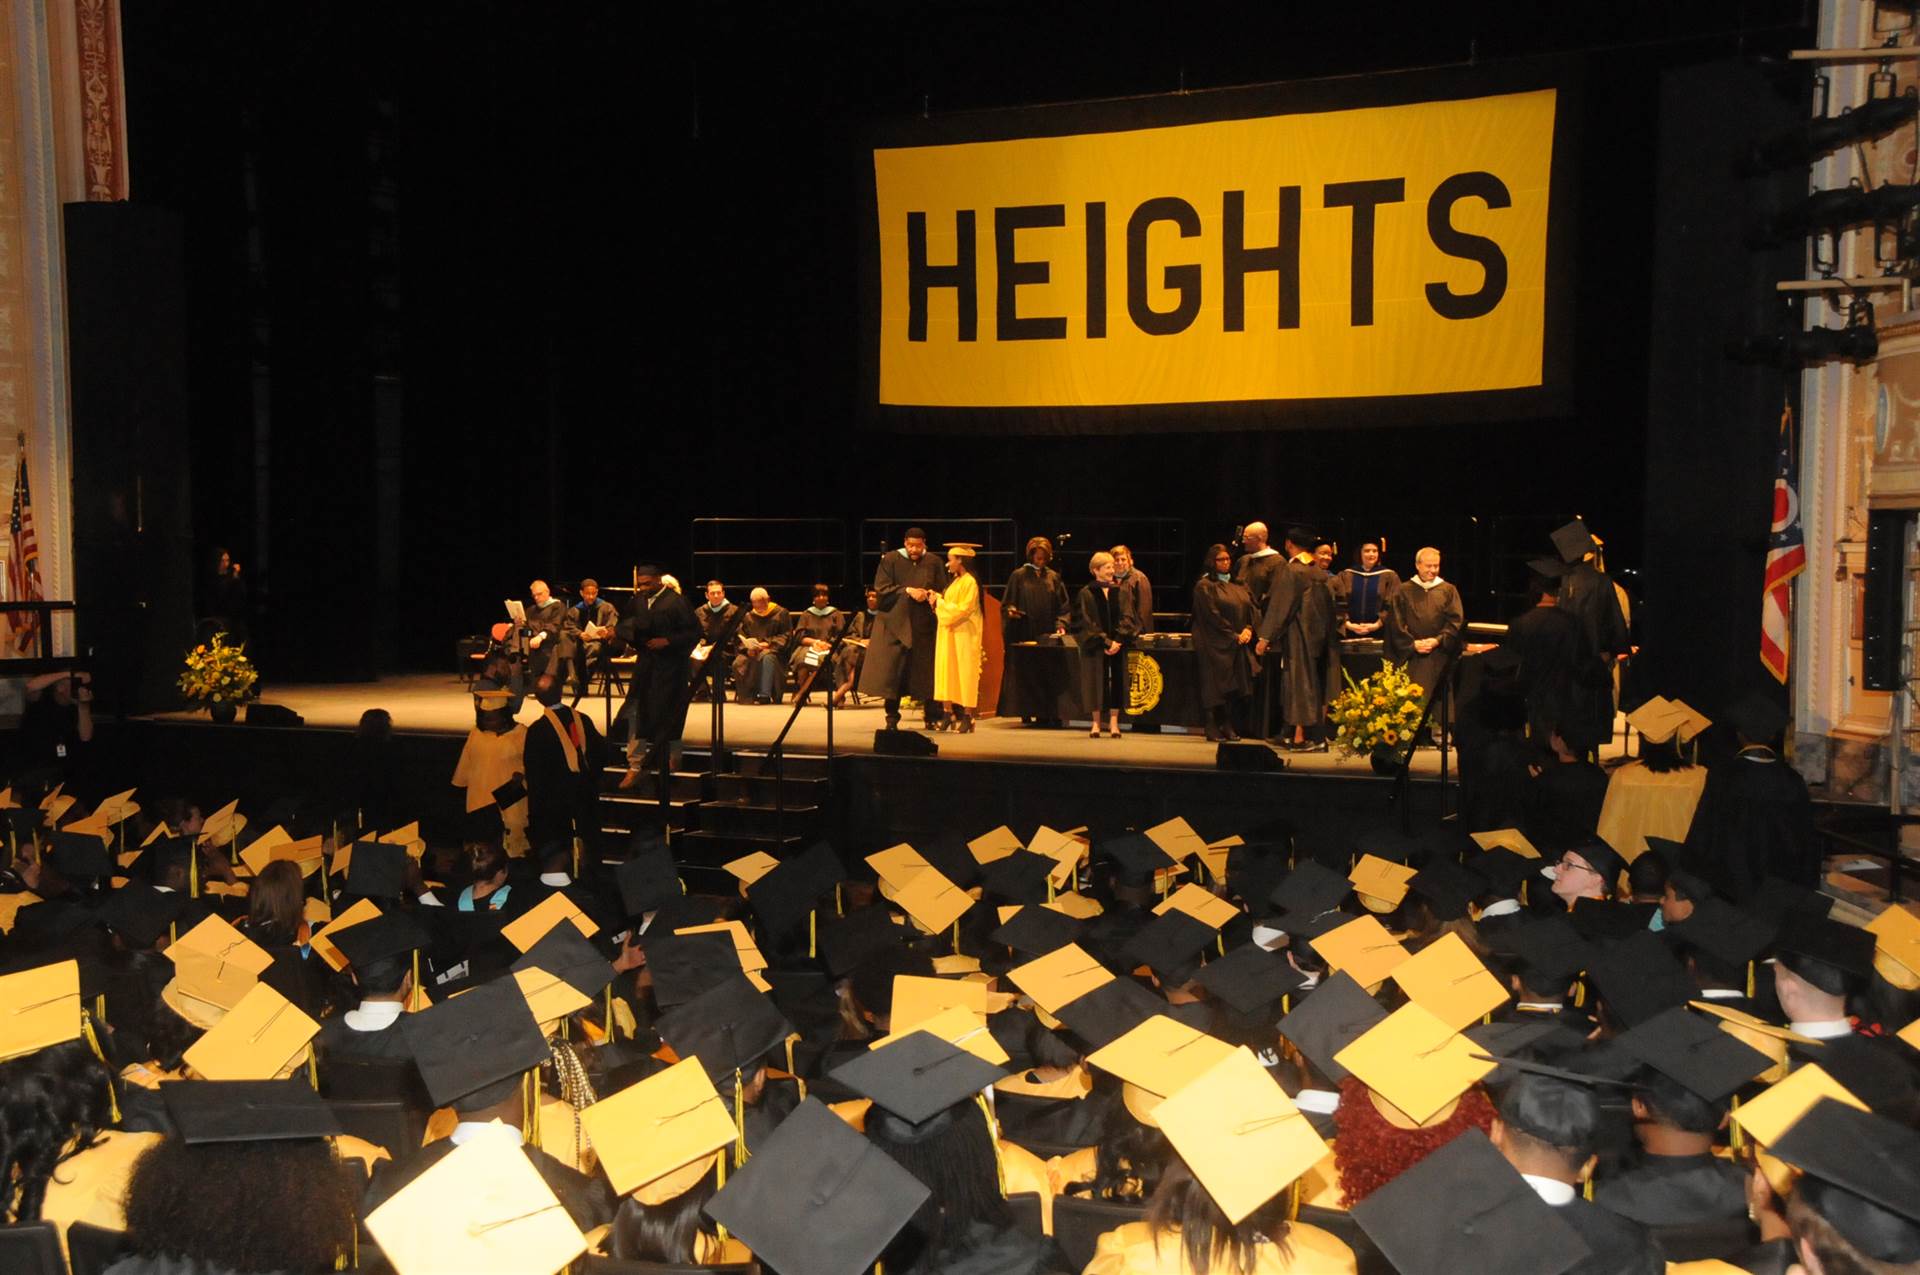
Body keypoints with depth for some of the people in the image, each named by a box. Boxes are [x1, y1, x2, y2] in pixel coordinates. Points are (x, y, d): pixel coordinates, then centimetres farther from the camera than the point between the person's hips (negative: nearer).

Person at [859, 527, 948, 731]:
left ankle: (933, 718, 12)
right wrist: (907, 591, -15)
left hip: (924, 627, 2)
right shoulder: (890, 560, 1)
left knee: (927, 673, 2)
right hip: (895, 624, -2)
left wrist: (932, 594, -12)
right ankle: (892, 719, 6)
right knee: (892, 672, -4)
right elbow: (881, 590, -5)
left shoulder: (933, 563, 7)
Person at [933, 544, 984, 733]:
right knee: (947, 672, 6)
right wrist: (938, 601, 2)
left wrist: (940, 602, -12)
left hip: (963, 636, -9)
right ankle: (949, 713, 10)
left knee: (963, 674, -4)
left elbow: (963, 610, -20)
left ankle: (967, 717, 1)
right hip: (949, 634, 9)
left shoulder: (970, 582, -14)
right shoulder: (956, 581, 14)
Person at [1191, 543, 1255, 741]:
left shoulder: (1239, 586, 17)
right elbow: (1212, 615, -11)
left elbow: (1251, 608, 10)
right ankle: (1214, 729, -1)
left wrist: (1248, 629, -9)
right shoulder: (1204, 586, -3)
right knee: (1217, 687, -6)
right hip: (1216, 645, -6)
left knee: (1236, 687, 2)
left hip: (1239, 646, 6)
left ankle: (1229, 727, 8)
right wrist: (1233, 635, -13)